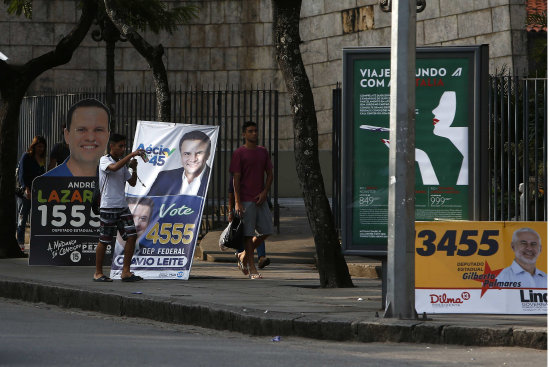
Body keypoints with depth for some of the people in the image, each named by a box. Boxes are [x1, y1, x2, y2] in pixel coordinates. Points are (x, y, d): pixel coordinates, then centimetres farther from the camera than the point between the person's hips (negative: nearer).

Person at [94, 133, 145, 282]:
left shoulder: (123, 163, 16)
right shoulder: (104, 160, -5)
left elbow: (132, 183, 18)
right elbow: (114, 168, -27)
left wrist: (134, 169, 0)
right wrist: (131, 155, -28)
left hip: (122, 206, 6)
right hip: (108, 207, -6)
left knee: (131, 236, -5)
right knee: (104, 240, -1)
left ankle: (125, 272, -2)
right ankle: (98, 273, 11)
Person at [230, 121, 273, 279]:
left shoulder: (263, 152, 12)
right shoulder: (239, 153, -5)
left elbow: (270, 174, 15)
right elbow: (236, 178, -8)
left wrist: (265, 192, -2)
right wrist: (237, 202, -13)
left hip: (260, 199, 6)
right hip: (246, 200, -6)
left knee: (267, 230, 4)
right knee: (248, 233, -4)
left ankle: (244, 255, 23)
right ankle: (252, 267, 1)